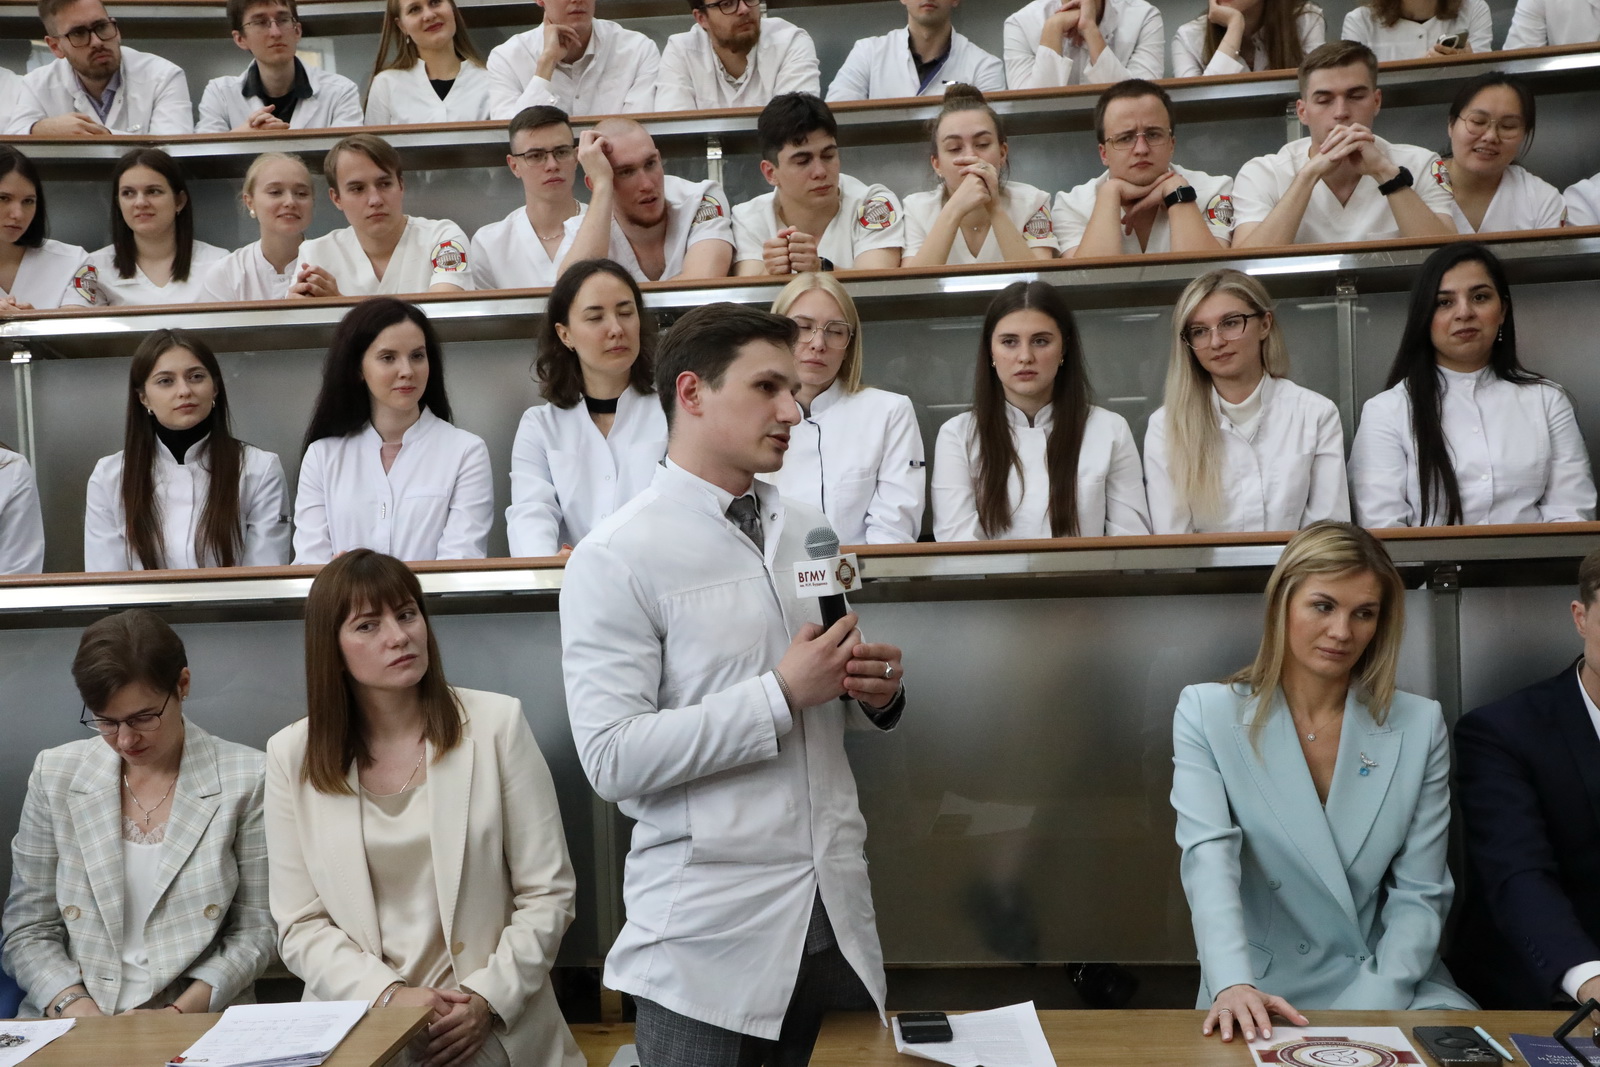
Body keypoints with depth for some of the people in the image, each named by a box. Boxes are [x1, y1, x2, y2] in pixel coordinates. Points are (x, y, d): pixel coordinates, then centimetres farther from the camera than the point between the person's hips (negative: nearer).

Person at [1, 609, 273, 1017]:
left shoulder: (246, 779, -1)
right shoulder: (55, 776, 6)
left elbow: (256, 930, 2)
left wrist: (180, 1012, -12)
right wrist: (73, 1006, -9)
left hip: (199, 1026, -2)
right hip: (71, 1030, 2)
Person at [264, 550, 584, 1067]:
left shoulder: (497, 723, -1)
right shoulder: (292, 756, 4)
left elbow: (547, 893, 1)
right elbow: (300, 925, 3)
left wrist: (488, 998, -11)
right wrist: (388, 996, -11)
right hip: (358, 1025, 1)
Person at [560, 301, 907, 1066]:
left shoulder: (810, 533, 10)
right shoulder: (616, 558, -10)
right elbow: (612, 758, -18)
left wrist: (876, 692, -2)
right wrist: (782, 695, -19)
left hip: (835, 908, 6)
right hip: (710, 926, -5)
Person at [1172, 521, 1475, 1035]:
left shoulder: (1420, 725, 2)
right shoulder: (1207, 712, -4)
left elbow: (1419, 894, 0)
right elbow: (1209, 858, -17)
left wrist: (1368, 1010, -15)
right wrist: (1233, 985, -33)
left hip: (1387, 991, 2)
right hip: (1261, 995, -2)